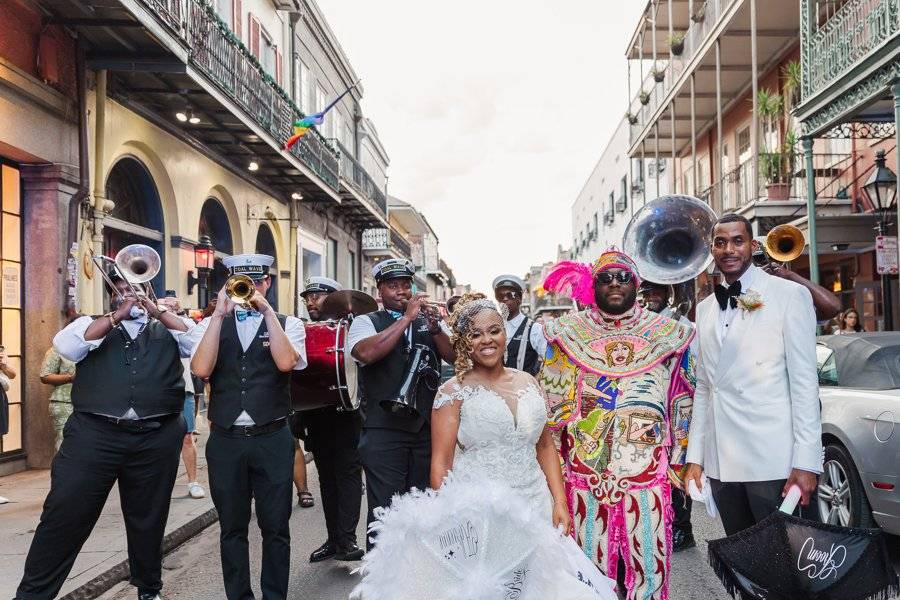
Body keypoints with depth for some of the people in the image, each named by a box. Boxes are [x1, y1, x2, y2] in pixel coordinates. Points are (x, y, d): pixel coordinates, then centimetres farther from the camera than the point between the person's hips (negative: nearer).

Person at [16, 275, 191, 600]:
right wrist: (117, 315, -6)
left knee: (148, 521, 13)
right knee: (64, 516, 0)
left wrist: (156, 310, -2)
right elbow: (67, 346, -6)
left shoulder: (166, 330, 15)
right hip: (94, 434, -1)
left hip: (156, 439, 1)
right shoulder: (93, 325, 14)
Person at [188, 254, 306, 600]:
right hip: (225, 440, 1)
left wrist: (267, 311, -15)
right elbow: (201, 369, -11)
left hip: (272, 439, -1)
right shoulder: (210, 325, 7)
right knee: (232, 528, 12)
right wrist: (220, 314, -13)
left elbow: (286, 362, -16)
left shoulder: (288, 324, 4)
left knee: (275, 527, 7)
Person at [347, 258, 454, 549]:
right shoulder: (366, 322, 2)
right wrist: (407, 318, -18)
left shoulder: (428, 321, 12)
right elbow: (365, 353, -20)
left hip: (427, 427, 4)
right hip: (383, 431, -4)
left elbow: (455, 356, 2)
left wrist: (435, 329, -16)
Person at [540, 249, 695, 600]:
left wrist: (679, 459, 8)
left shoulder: (667, 333, 4)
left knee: (649, 563, 5)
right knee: (591, 562, 9)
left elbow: (682, 401, 9)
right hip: (585, 469, 0)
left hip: (647, 470, 0)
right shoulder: (569, 332, 3)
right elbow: (552, 400, 6)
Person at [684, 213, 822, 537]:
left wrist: (805, 462, -11)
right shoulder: (705, 309, 14)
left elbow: (804, 381, -5)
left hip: (774, 462, -4)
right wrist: (694, 458, 10)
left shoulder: (789, 294, 0)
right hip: (721, 463, 5)